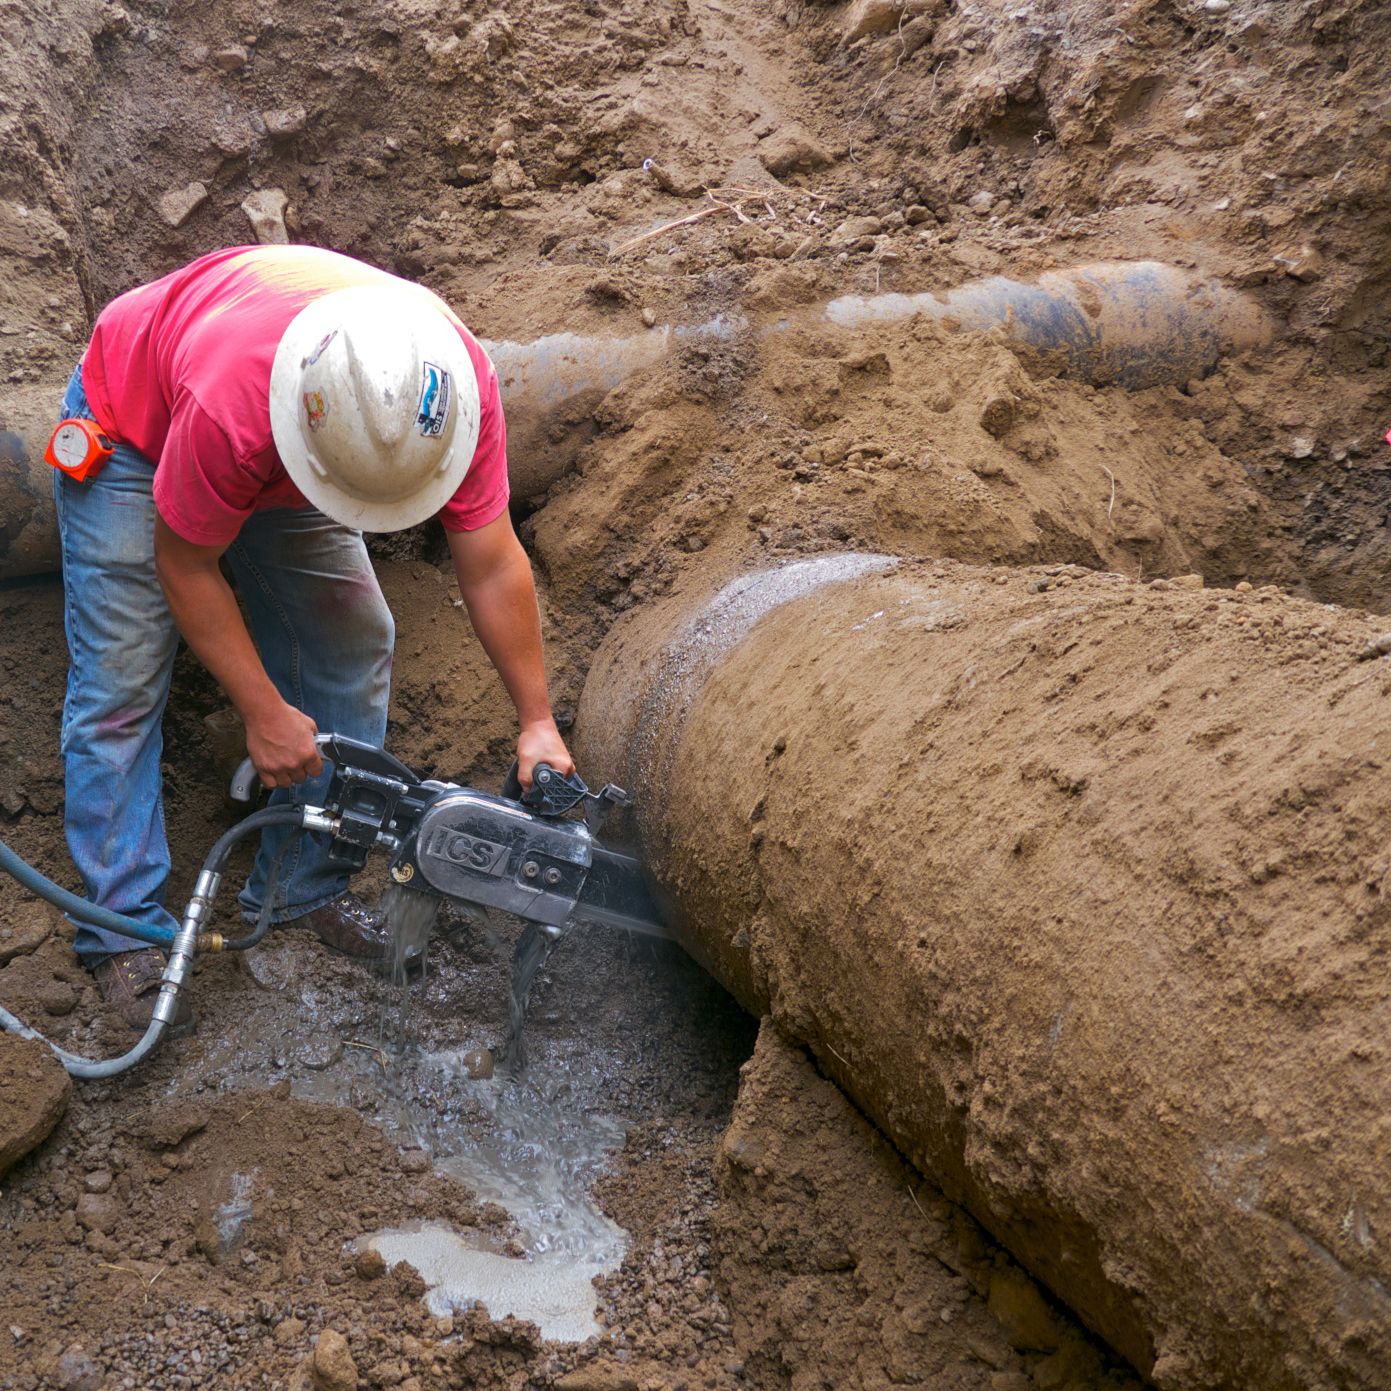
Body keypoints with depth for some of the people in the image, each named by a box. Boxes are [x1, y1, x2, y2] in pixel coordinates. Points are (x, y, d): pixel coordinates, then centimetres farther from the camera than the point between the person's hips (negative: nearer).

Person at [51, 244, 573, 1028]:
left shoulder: (458, 383, -33)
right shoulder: (230, 404, -45)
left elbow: (492, 564, -21)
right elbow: (185, 564, -27)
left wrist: (538, 721, -17)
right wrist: (264, 714, -22)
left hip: (278, 458, 5)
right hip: (132, 429, -4)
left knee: (355, 646, -2)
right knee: (121, 683, -9)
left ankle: (306, 886, 10)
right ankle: (124, 928, 2)